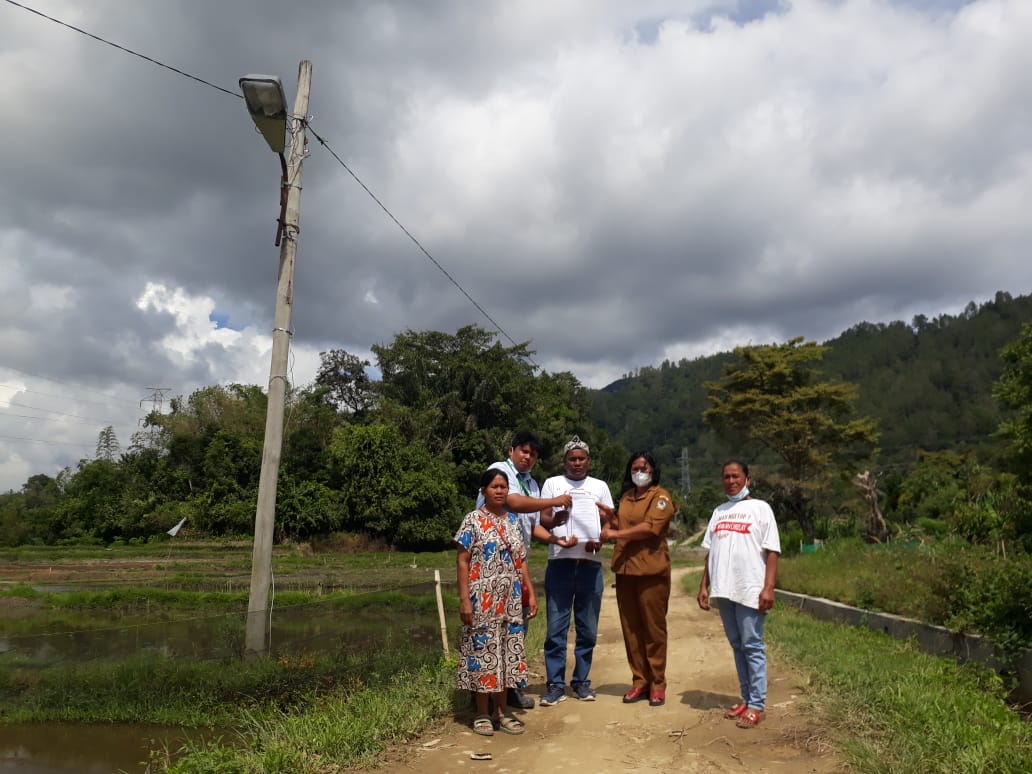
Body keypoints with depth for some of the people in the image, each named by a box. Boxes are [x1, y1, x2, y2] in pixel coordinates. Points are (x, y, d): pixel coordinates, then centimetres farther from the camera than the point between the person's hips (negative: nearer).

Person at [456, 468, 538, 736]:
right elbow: (462, 562, -8)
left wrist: (531, 593, 9)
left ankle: (502, 711, 20)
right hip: (482, 599, -5)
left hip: (510, 600, 5)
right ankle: (482, 714, 14)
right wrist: (464, 599, -14)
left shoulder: (513, 520, 10)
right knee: (483, 650, 1)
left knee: (507, 651, 9)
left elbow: (521, 562, 14)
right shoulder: (473, 520, -6)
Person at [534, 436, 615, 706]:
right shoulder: (552, 484, 7)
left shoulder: (599, 487, 12)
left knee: (588, 628, 6)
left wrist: (600, 539, -11)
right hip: (560, 563, -2)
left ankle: (581, 681, 18)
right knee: (556, 627, -2)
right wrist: (557, 540, -16)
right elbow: (541, 524, 3)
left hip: (590, 564, 2)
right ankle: (555, 684, 5)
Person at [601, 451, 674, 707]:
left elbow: (651, 527, -15)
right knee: (630, 628, 8)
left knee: (653, 628, 0)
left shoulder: (660, 496, -2)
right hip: (625, 570, 6)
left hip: (651, 570, -6)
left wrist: (615, 534, -12)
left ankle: (658, 684, 11)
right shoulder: (626, 497, 18)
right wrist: (607, 528, 0)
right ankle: (639, 681, 17)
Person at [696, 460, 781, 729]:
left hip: (750, 590, -5)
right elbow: (710, 552, 17)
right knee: (737, 646, 11)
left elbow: (772, 551, -5)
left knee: (752, 646, -2)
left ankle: (757, 704, 4)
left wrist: (768, 588, -13)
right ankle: (746, 699, 19)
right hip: (724, 590, 6)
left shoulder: (760, 508, 0)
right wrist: (704, 586, 11)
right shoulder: (719, 511, 16)